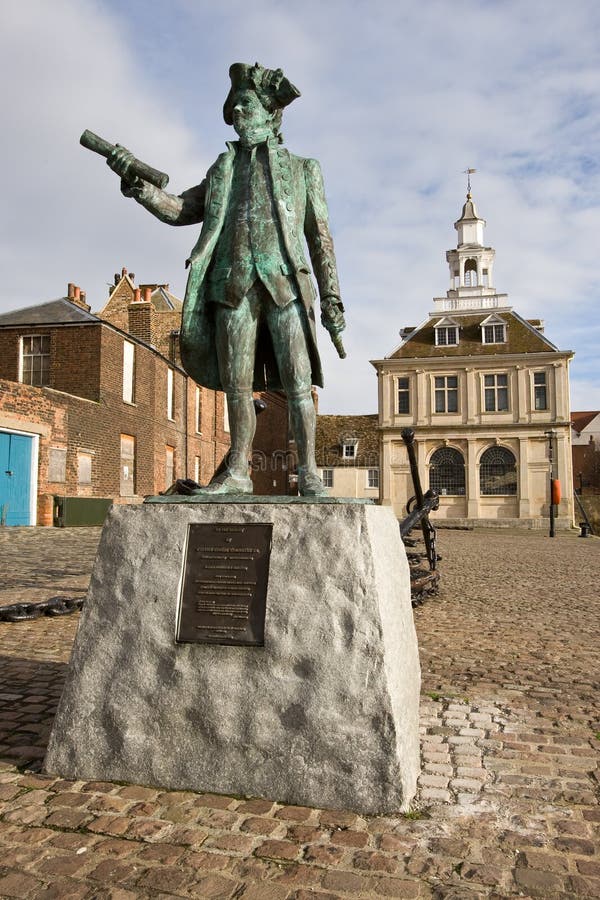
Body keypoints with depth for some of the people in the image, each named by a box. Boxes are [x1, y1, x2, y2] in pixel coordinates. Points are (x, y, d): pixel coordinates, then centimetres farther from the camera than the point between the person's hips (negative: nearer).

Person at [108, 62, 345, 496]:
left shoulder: (303, 170, 18)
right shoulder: (223, 171, 24)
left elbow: (321, 237, 12)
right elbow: (178, 210, 16)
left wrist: (331, 297, 4)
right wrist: (135, 181, 1)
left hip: (286, 283, -2)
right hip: (234, 285, 3)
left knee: (297, 382, -10)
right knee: (236, 384, 0)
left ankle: (308, 474, -6)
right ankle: (237, 473, 7)